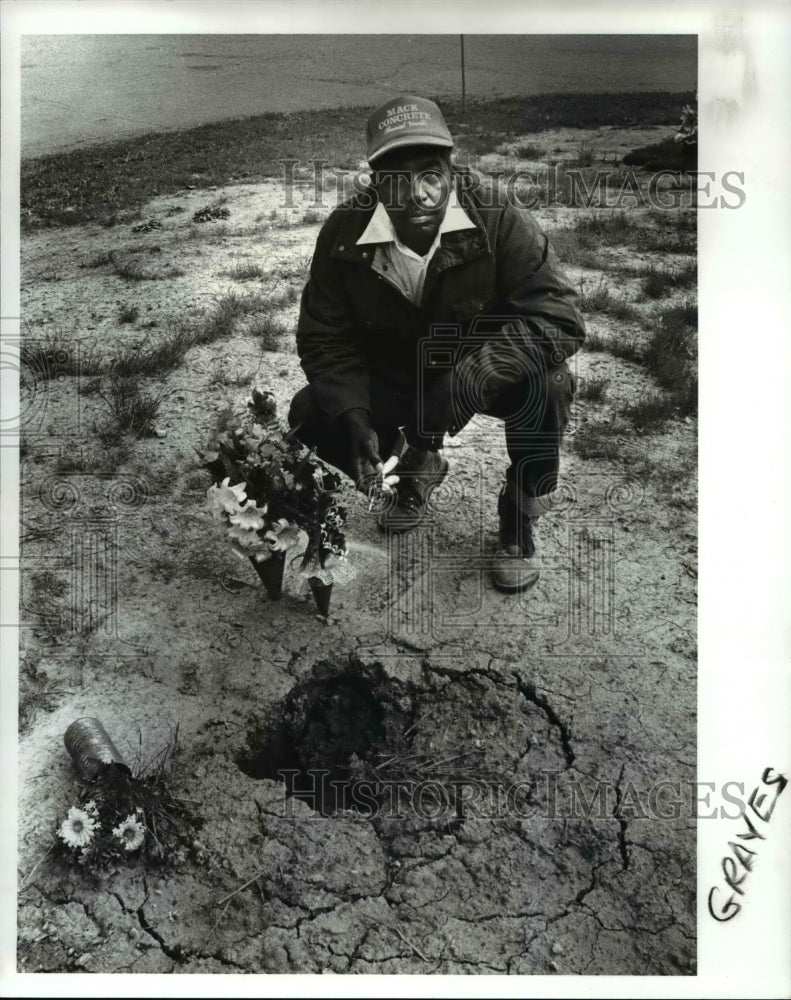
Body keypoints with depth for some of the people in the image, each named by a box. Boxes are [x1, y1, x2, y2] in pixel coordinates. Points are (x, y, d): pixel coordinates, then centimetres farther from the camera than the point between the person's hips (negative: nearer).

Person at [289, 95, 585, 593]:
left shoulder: (497, 216, -26)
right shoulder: (345, 231, -17)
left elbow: (561, 318, -31)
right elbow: (324, 337, -10)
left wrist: (471, 375, -42)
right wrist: (354, 415, -27)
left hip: (488, 367, -3)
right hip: (394, 374, 3)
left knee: (547, 386, -34)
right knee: (310, 416, -17)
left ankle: (519, 523, -6)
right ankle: (417, 469, 15)